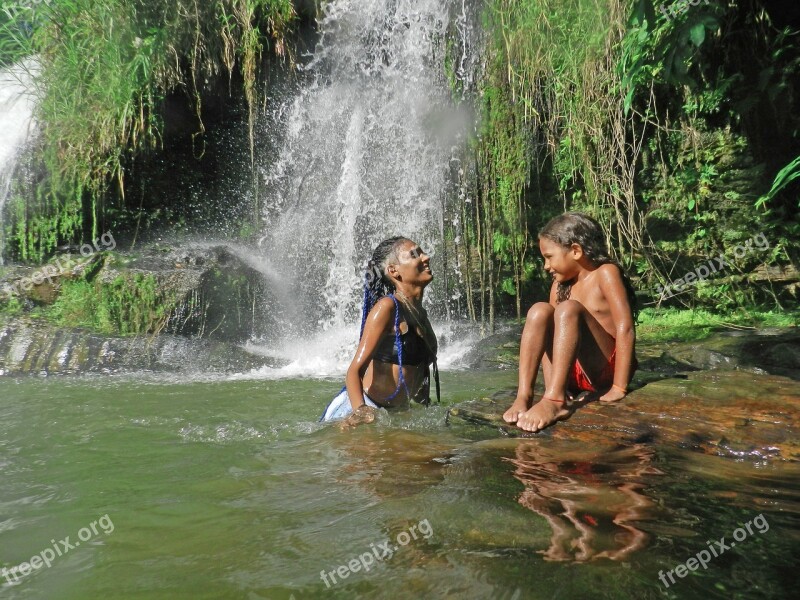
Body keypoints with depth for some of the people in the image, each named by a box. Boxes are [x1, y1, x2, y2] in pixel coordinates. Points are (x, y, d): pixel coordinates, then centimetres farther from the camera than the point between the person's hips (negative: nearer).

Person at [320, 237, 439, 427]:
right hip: (355, 411, -7)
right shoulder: (387, 307, -11)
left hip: (392, 413, 7)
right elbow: (355, 370, -19)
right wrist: (360, 410, -35)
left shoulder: (420, 313, 13)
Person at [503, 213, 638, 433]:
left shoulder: (605, 273, -7)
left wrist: (619, 389, -22)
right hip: (576, 373, 6)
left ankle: (554, 401, -43)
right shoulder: (560, 285, 11)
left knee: (569, 309, -27)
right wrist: (554, 386, -10)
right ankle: (524, 396, -27)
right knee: (539, 311, -13)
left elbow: (626, 329, -16)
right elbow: (552, 328, 3)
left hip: (607, 369, -6)